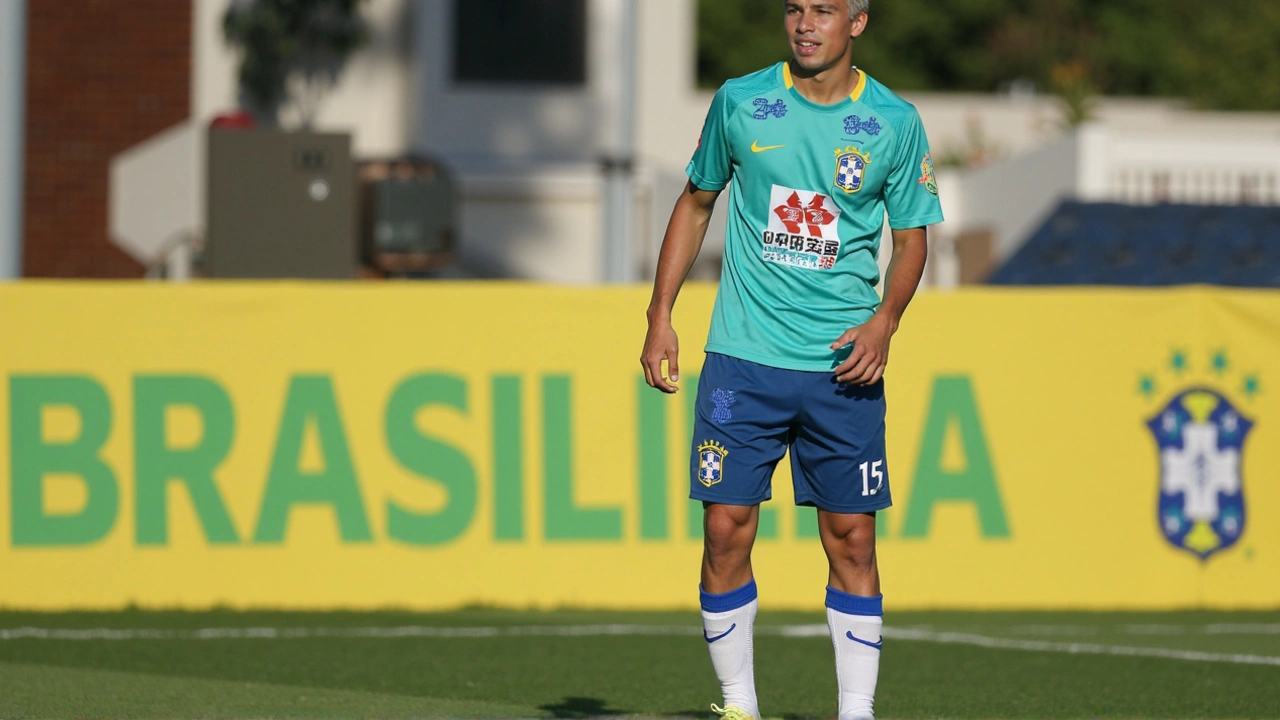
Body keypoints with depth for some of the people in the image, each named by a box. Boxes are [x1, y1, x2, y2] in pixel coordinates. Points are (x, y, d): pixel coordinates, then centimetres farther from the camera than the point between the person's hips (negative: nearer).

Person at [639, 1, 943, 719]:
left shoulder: (895, 122, 1)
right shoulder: (740, 102, 3)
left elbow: (912, 236, 8)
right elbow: (696, 203, 14)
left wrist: (884, 322, -9)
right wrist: (661, 317, 8)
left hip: (844, 364, 0)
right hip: (743, 357, 0)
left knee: (852, 538, 0)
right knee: (727, 531, -3)